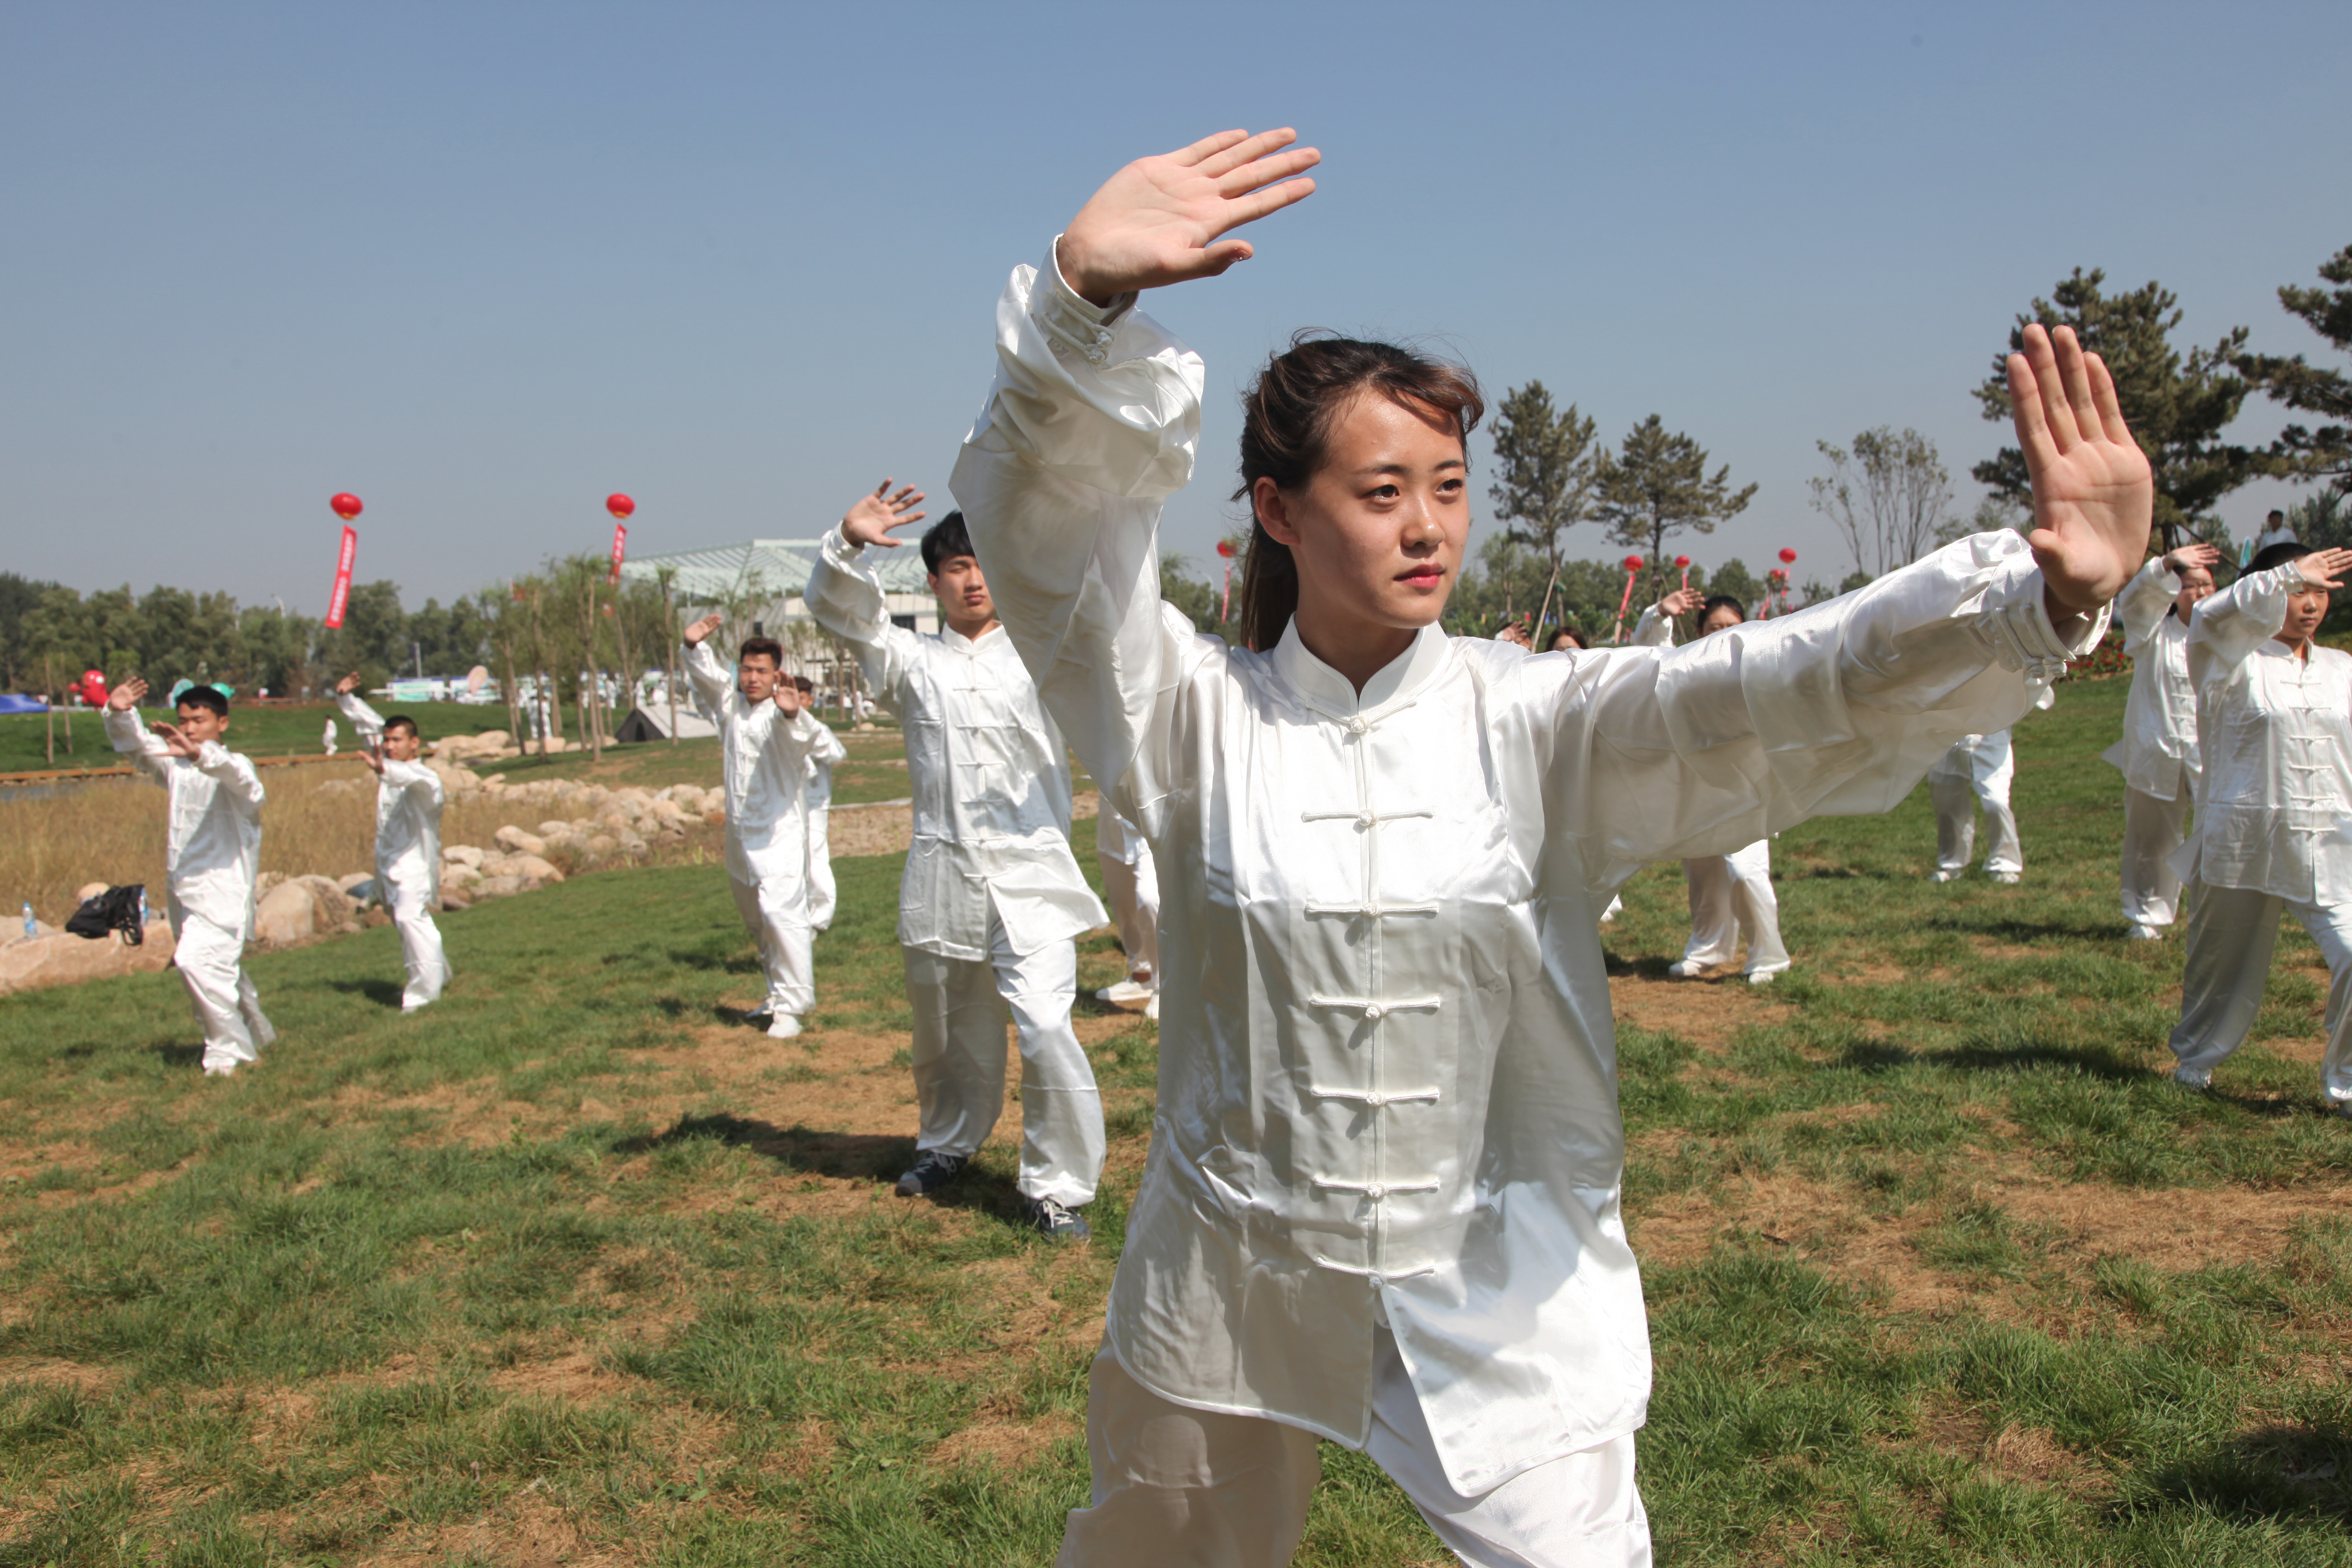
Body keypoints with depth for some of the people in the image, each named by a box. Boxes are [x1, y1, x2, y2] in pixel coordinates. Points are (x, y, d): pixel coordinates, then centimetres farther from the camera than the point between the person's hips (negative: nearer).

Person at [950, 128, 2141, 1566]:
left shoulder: (1534, 721, -8)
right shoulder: (1198, 718, -8)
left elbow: (1776, 694, -22)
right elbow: (1047, 528, -21)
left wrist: (2045, 598, -38)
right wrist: (1091, 293, -38)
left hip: (1496, 1298, 0)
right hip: (1231, 1286, 1)